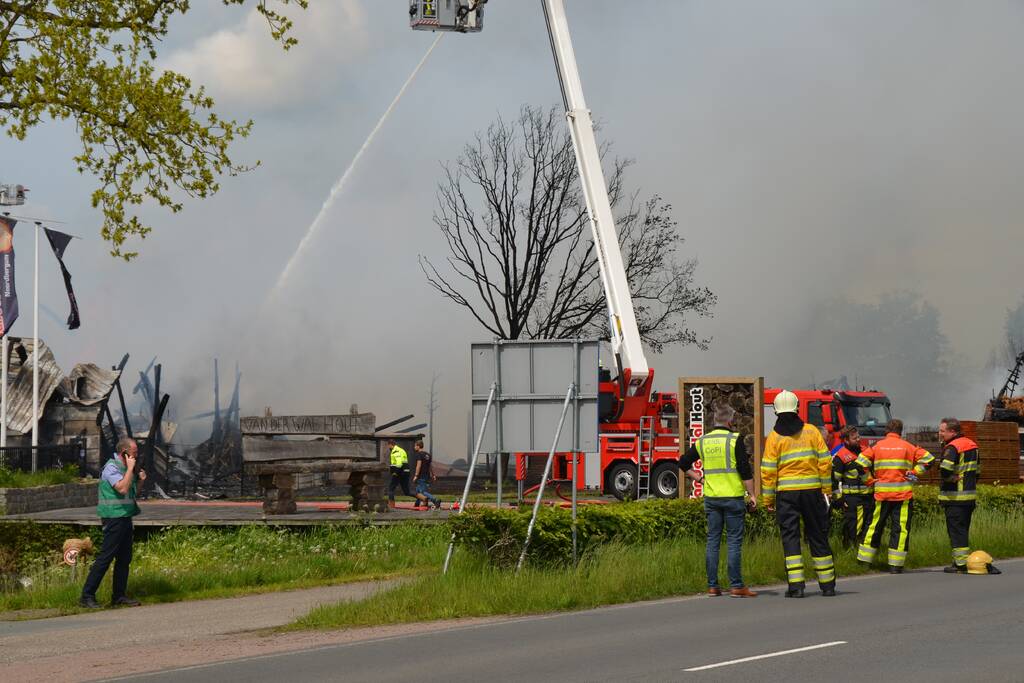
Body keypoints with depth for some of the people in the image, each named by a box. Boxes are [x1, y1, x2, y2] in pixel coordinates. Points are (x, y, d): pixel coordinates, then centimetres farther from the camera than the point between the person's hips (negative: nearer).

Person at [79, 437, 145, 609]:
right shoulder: (111, 467, -13)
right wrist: (130, 469, -18)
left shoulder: (124, 467, 16)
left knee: (124, 558, 11)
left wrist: (140, 480, 8)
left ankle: (119, 596, 17)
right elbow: (122, 488, -28)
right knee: (105, 557, -10)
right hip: (114, 517, -10)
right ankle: (87, 596, -8)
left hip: (125, 517, 10)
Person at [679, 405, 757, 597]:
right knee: (734, 541, -1)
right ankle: (736, 586, -3)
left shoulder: (702, 442, 7)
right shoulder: (735, 440, -8)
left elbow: (683, 463, 13)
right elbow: (745, 471, -11)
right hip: (733, 497, -4)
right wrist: (752, 494, -5)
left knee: (712, 541, 8)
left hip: (711, 498, 4)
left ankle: (712, 586, 8)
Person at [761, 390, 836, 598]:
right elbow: (825, 462, 1)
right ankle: (827, 584, 15)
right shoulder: (811, 431, 2)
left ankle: (796, 585, -8)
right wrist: (826, 490, 8)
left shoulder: (774, 437, -3)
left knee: (790, 536, 1)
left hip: (786, 493, -2)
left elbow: (768, 471, -5)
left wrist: (768, 498, 2)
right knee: (817, 536, 10)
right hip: (812, 489, 2)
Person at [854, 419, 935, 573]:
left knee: (875, 526, 13)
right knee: (900, 528, 2)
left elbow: (861, 462, -2)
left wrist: (870, 479, 7)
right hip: (903, 494, -2)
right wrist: (914, 473, 0)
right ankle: (895, 565, -2)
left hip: (881, 493, 2)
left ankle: (864, 559, 19)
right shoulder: (907, 447, 3)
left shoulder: (877, 446, 4)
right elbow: (928, 458, -1)